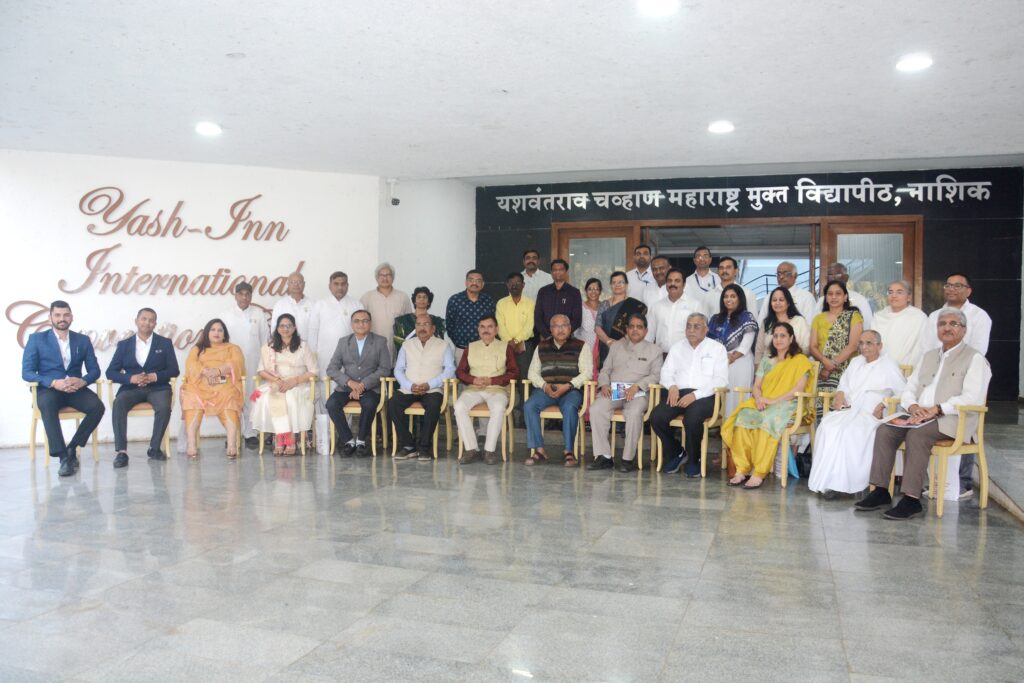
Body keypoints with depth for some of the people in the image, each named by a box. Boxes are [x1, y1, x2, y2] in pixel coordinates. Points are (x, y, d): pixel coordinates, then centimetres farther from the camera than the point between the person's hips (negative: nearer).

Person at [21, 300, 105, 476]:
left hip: (75, 388, 3)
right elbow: (27, 373, -3)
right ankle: (63, 457, -36)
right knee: (47, 405, -38)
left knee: (97, 407, -27)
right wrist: (54, 382, -20)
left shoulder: (83, 340, 12)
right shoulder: (36, 339, 5)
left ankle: (72, 448, -11)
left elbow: (94, 370, 8)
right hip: (48, 389, -2)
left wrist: (82, 381, -16)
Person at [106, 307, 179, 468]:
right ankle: (121, 451, -31)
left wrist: (155, 376, -14)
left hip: (157, 387, -1)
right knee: (118, 404, -32)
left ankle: (154, 448, -17)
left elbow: (174, 370, 4)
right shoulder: (124, 345, 13)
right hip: (131, 388, 1)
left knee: (164, 407, -33)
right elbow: (110, 372, 6)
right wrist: (130, 378, -13)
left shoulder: (165, 343, 11)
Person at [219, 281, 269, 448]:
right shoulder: (226, 315, 8)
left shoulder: (259, 314, 9)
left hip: (253, 364, 0)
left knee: (252, 397, -3)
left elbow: (265, 339, 9)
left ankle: (250, 433, 2)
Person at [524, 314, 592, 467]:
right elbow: (533, 372, 13)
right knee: (529, 406, -25)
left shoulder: (580, 346, 6)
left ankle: (569, 451, -27)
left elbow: (587, 372, -3)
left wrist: (567, 386, -16)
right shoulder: (542, 347, 16)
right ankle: (539, 450, -22)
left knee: (569, 407, -35)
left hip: (571, 390, -3)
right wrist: (544, 386, -8)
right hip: (546, 390, 3)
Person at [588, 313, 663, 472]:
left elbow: (656, 375, 3)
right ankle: (604, 456, -24)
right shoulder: (616, 346, 25)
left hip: (637, 393, -3)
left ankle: (628, 458, -26)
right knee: (596, 409, -28)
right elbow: (605, 370, 20)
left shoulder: (654, 350, 14)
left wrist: (637, 386, -13)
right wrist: (604, 384, -2)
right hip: (613, 391, 3)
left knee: (634, 413, -37)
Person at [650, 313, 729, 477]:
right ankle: (677, 453, 3)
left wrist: (695, 395, -16)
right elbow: (666, 371, 17)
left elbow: (721, 379, -3)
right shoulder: (677, 347, 21)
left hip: (704, 396, -4)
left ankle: (694, 460, -6)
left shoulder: (717, 349, 8)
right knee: (656, 417, -24)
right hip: (678, 393, 4)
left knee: (692, 419, -35)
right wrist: (672, 386, -8)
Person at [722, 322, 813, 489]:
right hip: (762, 403, 4)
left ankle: (759, 473, -36)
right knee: (743, 417, -29)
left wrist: (773, 401, -15)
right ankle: (742, 469, -30)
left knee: (767, 420, -38)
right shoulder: (767, 359, 23)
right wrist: (759, 399, -8)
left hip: (786, 405, -4)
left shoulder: (800, 360, 7)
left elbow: (798, 389, -6)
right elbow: (756, 386, 16)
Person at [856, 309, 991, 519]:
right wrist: (913, 407, -4)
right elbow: (908, 389, 19)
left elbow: (972, 398, -12)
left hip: (951, 420, -6)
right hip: (921, 417, 6)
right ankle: (881, 492, -17)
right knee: (885, 430, -18)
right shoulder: (929, 356, 23)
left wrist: (936, 410, -21)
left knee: (917, 434, -33)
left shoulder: (974, 358, 2)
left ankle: (911, 499, -31)